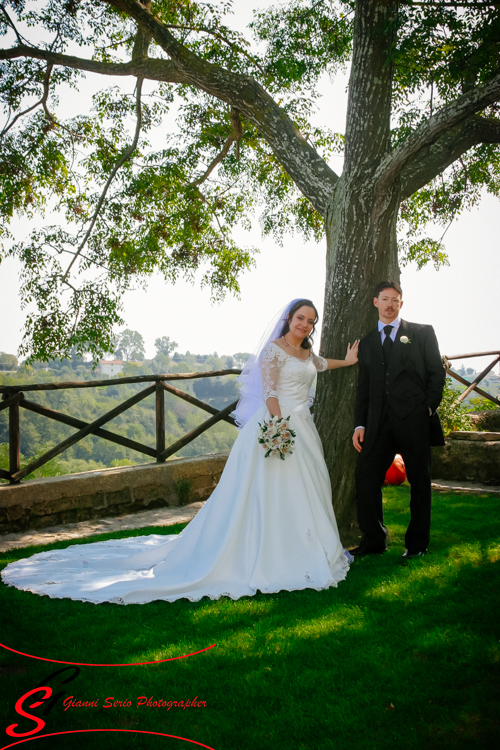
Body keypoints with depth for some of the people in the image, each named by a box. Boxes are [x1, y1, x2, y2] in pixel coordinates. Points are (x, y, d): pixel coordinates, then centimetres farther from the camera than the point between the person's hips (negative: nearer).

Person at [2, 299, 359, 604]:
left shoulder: (306, 351, 15)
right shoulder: (273, 349, -10)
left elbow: (320, 364, 40)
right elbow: (269, 394, -17)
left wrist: (348, 361, 46)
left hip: (302, 427, 9)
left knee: (304, 488, 12)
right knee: (268, 490, -8)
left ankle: (307, 547, 24)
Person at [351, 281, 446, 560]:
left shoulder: (423, 333, 9)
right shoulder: (367, 342, 18)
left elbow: (437, 372, 4)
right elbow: (364, 386, 15)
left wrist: (429, 408, -6)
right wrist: (360, 424, 8)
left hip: (414, 421, -3)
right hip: (380, 422, 3)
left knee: (420, 482, 3)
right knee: (366, 476, -4)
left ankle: (418, 543, 16)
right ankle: (374, 540, 9)